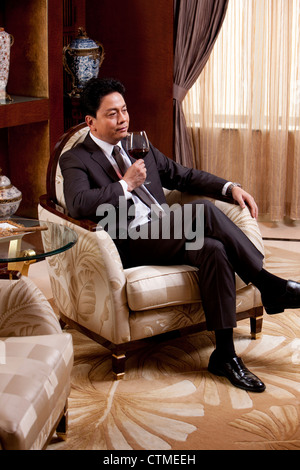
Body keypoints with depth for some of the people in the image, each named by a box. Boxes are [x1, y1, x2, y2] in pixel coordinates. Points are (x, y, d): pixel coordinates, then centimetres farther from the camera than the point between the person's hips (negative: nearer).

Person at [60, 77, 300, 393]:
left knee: (213, 249, -27)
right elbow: (78, 204, -18)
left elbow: (182, 176, 26)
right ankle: (268, 285, -18)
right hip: (130, 244, -6)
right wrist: (125, 184, -14)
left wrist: (229, 187, 12)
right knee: (203, 210, -28)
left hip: (163, 236, 7)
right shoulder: (75, 160, 2)